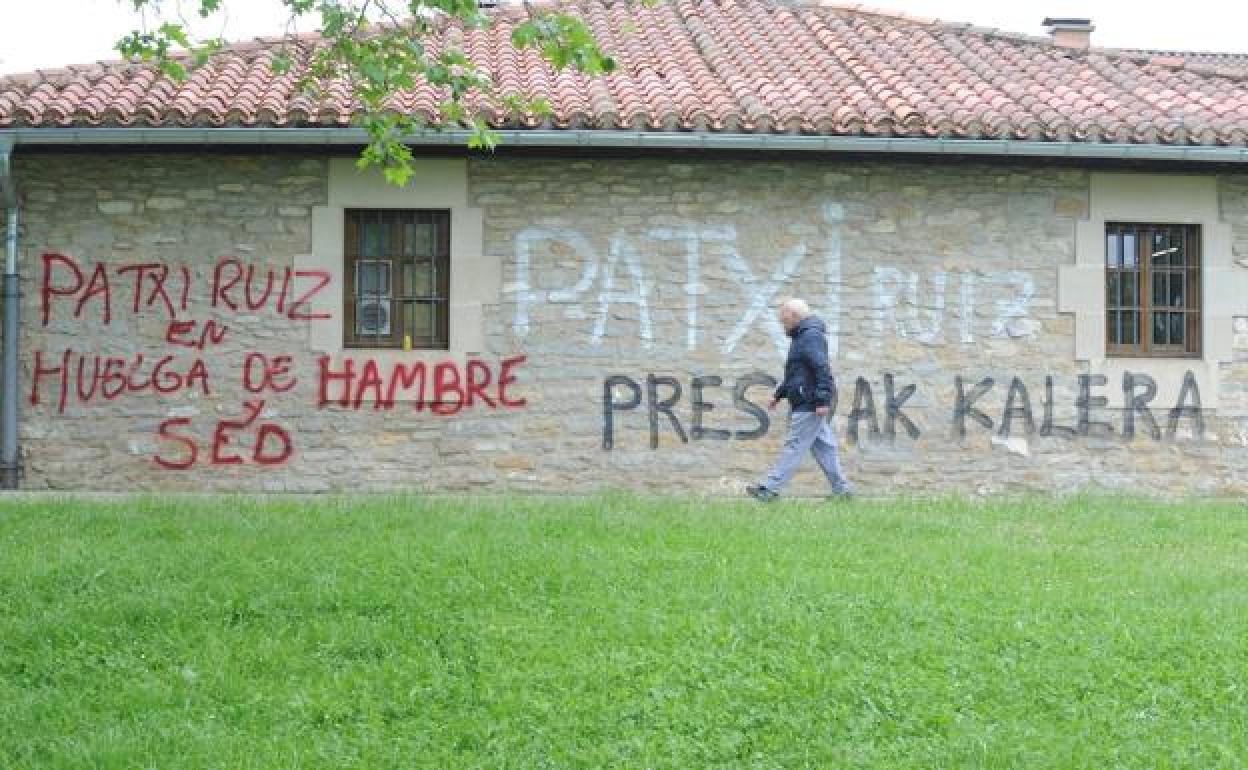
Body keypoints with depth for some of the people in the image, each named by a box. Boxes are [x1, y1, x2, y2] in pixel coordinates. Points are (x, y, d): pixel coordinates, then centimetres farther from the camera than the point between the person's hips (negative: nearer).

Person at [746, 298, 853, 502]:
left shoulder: (811, 336, -14)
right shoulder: (802, 337, 20)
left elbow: (823, 370, -22)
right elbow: (795, 373, 30)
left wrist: (823, 400, -27)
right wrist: (779, 394, 29)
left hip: (808, 407, -10)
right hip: (805, 405, 10)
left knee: (794, 446, -8)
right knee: (823, 447, 10)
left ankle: (770, 489, -9)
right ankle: (841, 489, 12)